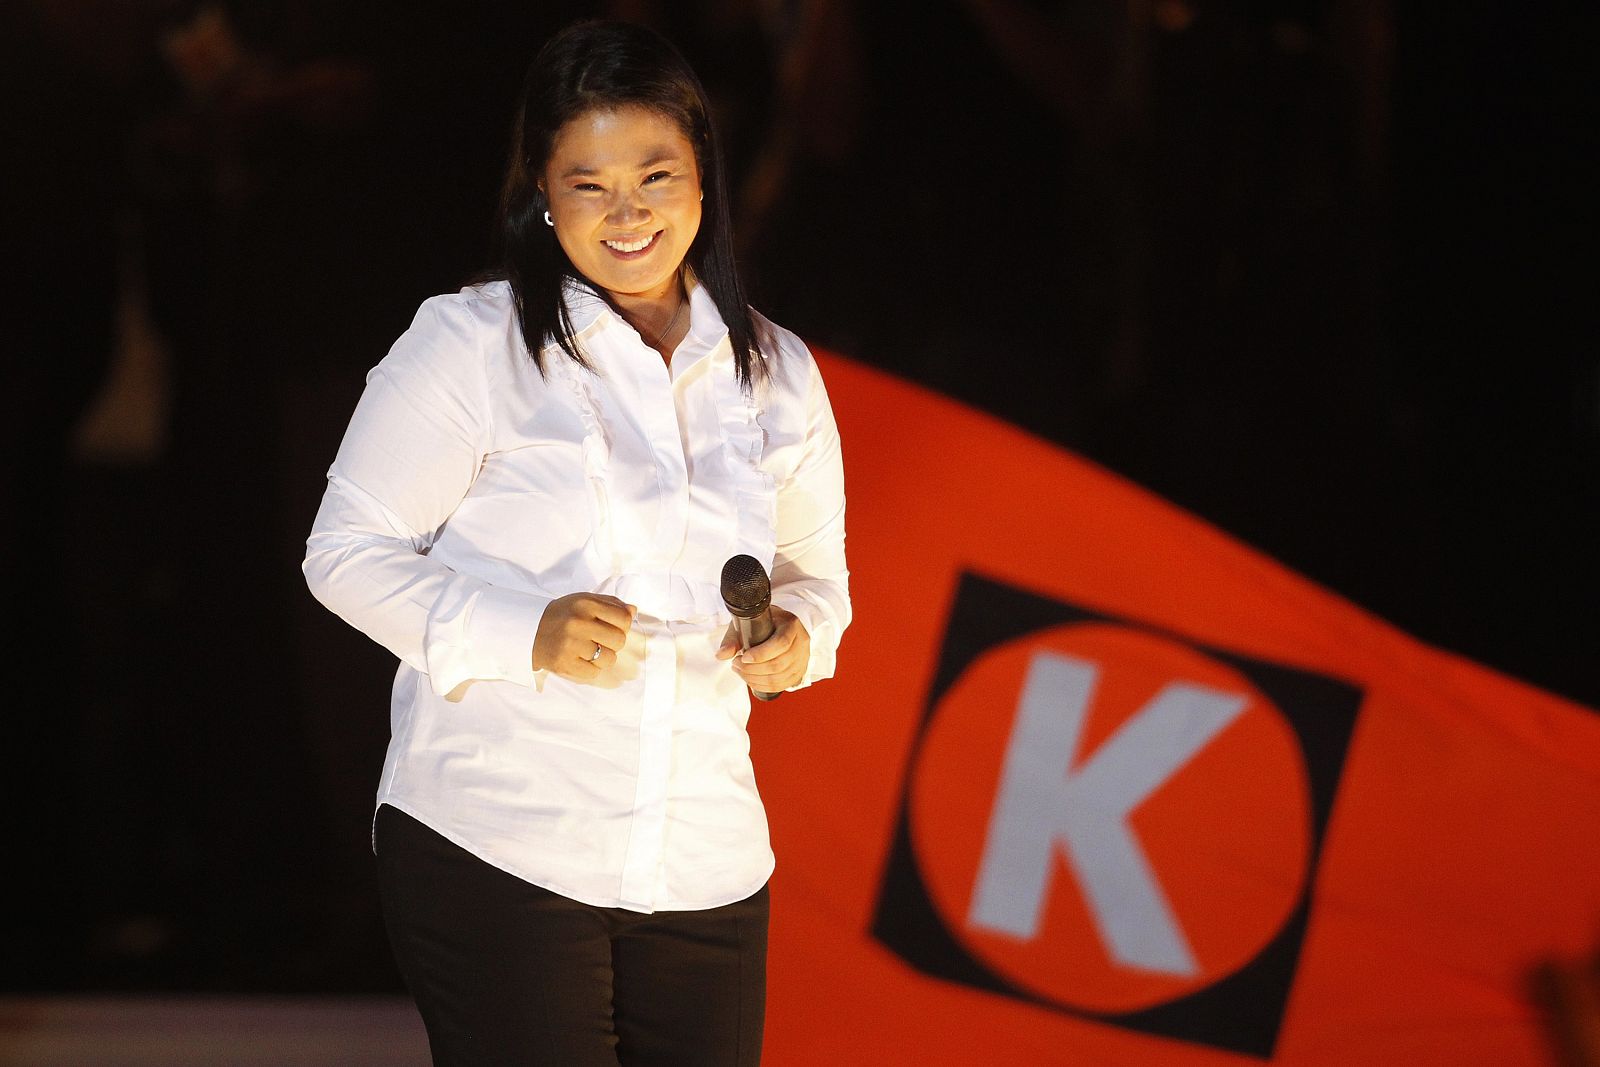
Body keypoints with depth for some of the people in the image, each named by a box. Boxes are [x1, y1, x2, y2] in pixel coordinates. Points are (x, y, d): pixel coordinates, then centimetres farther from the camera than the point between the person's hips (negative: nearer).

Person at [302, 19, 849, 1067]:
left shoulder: (777, 374, 12)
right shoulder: (468, 343, -3)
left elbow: (815, 569, 23)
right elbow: (350, 552, -2)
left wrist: (798, 633, -2)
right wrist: (527, 632, -17)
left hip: (705, 862, 4)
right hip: (493, 851, -4)